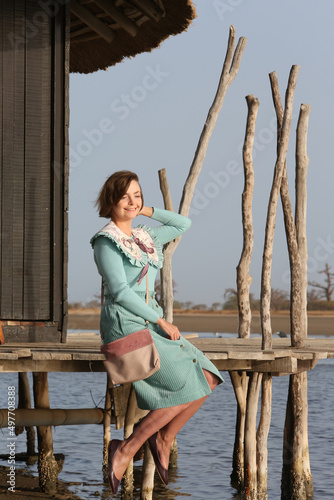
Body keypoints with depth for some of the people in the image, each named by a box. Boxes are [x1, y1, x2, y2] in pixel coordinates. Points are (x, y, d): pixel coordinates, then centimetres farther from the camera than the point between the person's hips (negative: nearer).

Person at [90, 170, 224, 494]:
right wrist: (161, 321, -13)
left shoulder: (144, 237, 16)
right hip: (124, 325, -8)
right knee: (187, 386, -18)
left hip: (151, 323, 8)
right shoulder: (106, 240, -7)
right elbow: (120, 292, -14)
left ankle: (164, 439, 5)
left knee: (207, 378, -7)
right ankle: (126, 449, -9)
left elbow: (184, 224, 30)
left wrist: (147, 211, 18)